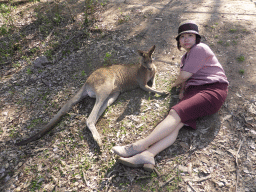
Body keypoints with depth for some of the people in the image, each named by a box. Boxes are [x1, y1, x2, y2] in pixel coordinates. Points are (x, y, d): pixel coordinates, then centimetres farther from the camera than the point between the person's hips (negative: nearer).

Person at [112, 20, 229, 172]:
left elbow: (185, 75, -7)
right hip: (193, 92, 6)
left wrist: (175, 84, 13)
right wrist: (182, 89, 3)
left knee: (175, 113, -29)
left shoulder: (200, 48, 0)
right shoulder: (185, 57, 29)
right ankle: (148, 155, -43)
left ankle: (140, 146, -38)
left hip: (212, 91, -6)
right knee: (177, 122, -22)